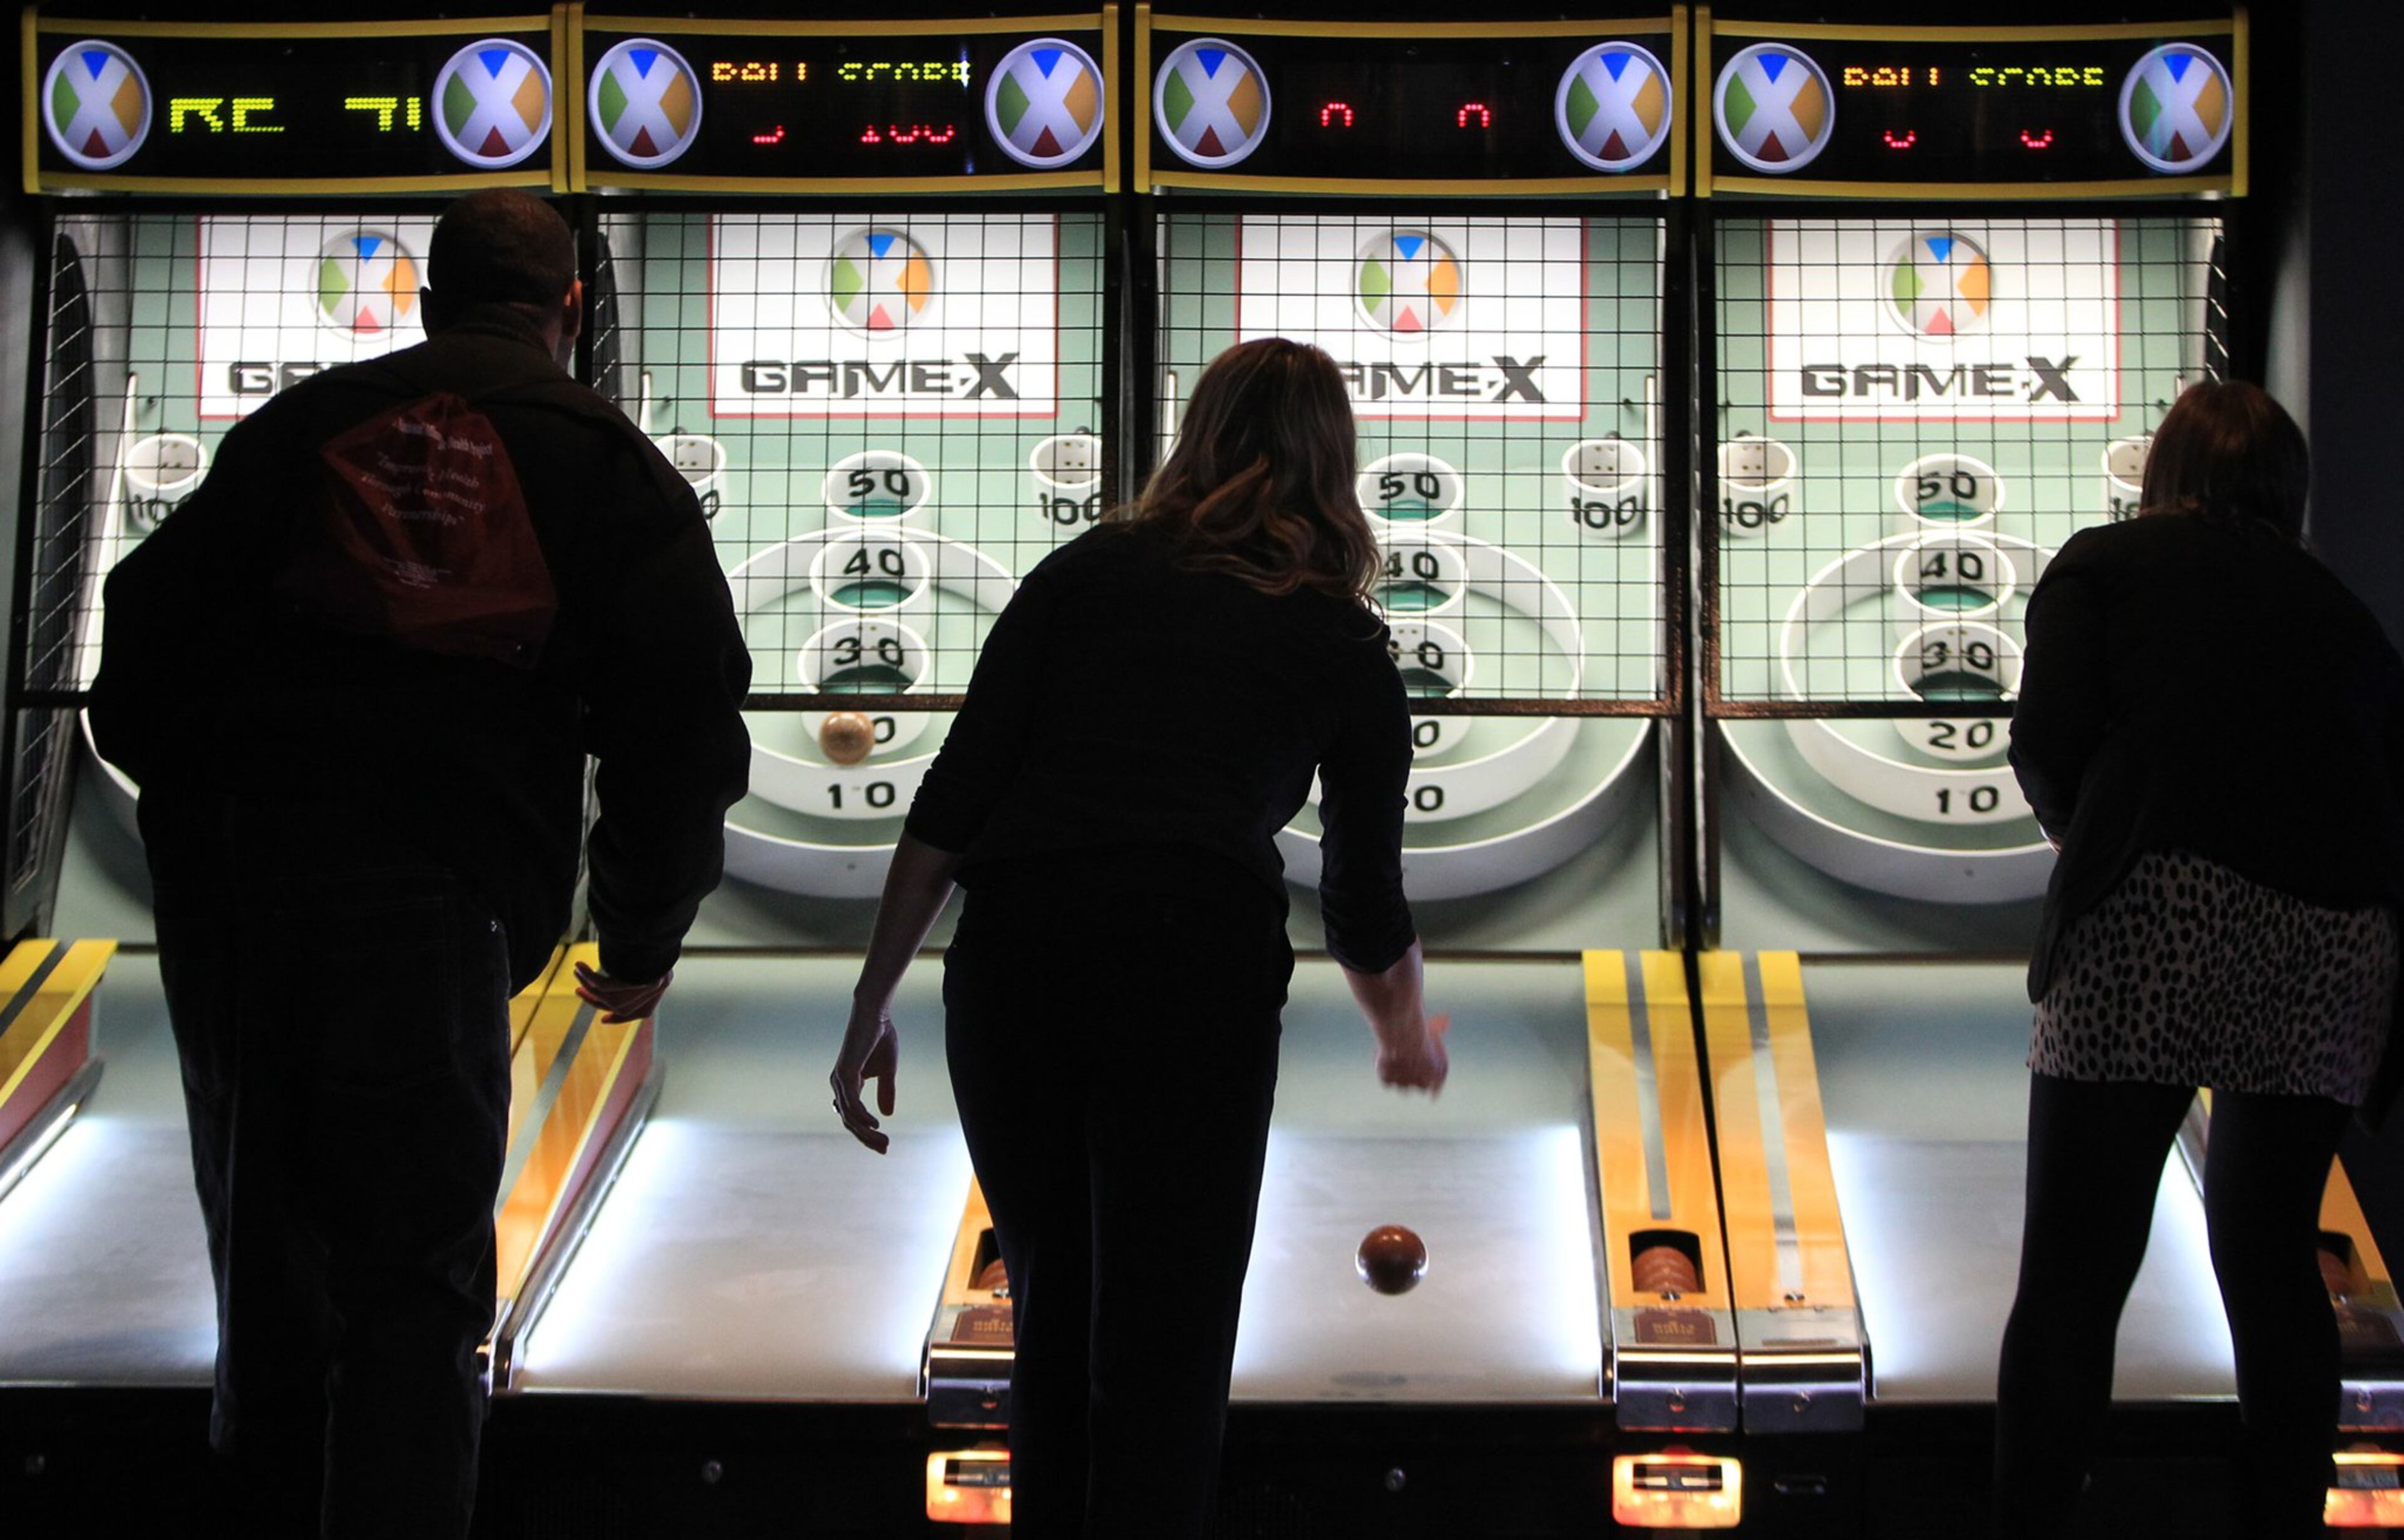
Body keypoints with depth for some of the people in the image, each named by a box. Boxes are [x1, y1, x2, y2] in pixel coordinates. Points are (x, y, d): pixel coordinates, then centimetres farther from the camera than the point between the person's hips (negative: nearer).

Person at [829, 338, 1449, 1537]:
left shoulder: (1086, 573, 17)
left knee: (1053, 1316, 18)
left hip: (1012, 958, 2)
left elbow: (949, 806, 7)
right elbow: (1365, 904, 26)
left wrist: (871, 1008, 12)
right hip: (1198, 971, -2)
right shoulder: (1341, 643, 17)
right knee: (1165, 1354, 3)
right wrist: (1406, 1035, 46)